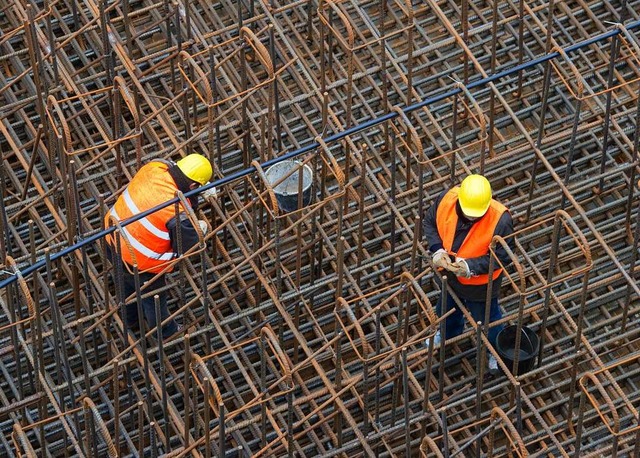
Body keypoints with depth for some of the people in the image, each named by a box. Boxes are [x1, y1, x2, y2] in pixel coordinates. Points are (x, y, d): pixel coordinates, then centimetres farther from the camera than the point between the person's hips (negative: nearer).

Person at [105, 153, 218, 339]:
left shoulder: (154, 167, -16)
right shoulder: (179, 214, -32)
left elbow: (171, 164, 10)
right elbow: (186, 247, -17)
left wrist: (205, 185, 9)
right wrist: (199, 230, 3)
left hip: (112, 238, 7)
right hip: (138, 262, -7)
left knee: (126, 283, 35)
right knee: (154, 296, 24)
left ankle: (131, 320, 63)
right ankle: (166, 334, 51)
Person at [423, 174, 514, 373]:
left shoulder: (500, 220, -38)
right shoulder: (446, 199, -28)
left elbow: (502, 256, -27)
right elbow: (430, 222, -8)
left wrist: (471, 266, -38)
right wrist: (437, 250, -24)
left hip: (480, 282, -4)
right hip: (448, 273, 4)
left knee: (486, 318, 24)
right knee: (447, 307, 34)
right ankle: (448, 333, 67)